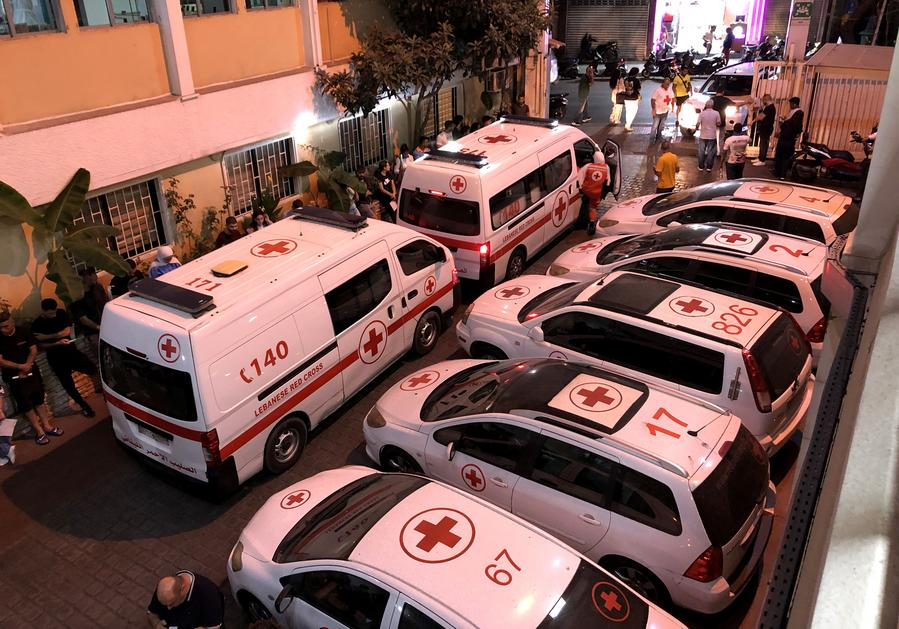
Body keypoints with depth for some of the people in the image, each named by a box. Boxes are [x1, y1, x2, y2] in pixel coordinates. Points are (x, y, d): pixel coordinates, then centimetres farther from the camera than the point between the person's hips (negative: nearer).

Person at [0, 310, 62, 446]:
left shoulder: (22, 331, -7)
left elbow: (33, 349, -4)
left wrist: (26, 366, -14)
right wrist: (20, 366, -22)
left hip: (31, 371, 3)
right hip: (13, 376, -2)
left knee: (39, 398, 10)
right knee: (25, 403, 2)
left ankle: (47, 426, 21)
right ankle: (39, 431, 9)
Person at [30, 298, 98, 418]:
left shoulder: (61, 313, -3)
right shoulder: (37, 325, -10)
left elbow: (67, 331, -11)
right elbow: (40, 345, -7)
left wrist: (46, 336, -16)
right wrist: (58, 343, -23)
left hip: (71, 350, 2)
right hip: (56, 358, -2)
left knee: (93, 370, -10)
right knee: (68, 385, -1)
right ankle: (85, 407, 15)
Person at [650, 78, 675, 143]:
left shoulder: (670, 90, 3)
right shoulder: (658, 90, -17)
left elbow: (672, 98, 17)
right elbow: (652, 100, -19)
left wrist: (672, 107, 12)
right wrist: (654, 110, -22)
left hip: (665, 111, 6)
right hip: (658, 111, -6)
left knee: (662, 126, 17)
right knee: (655, 126, -4)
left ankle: (659, 138, 31)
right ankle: (651, 140, 4)